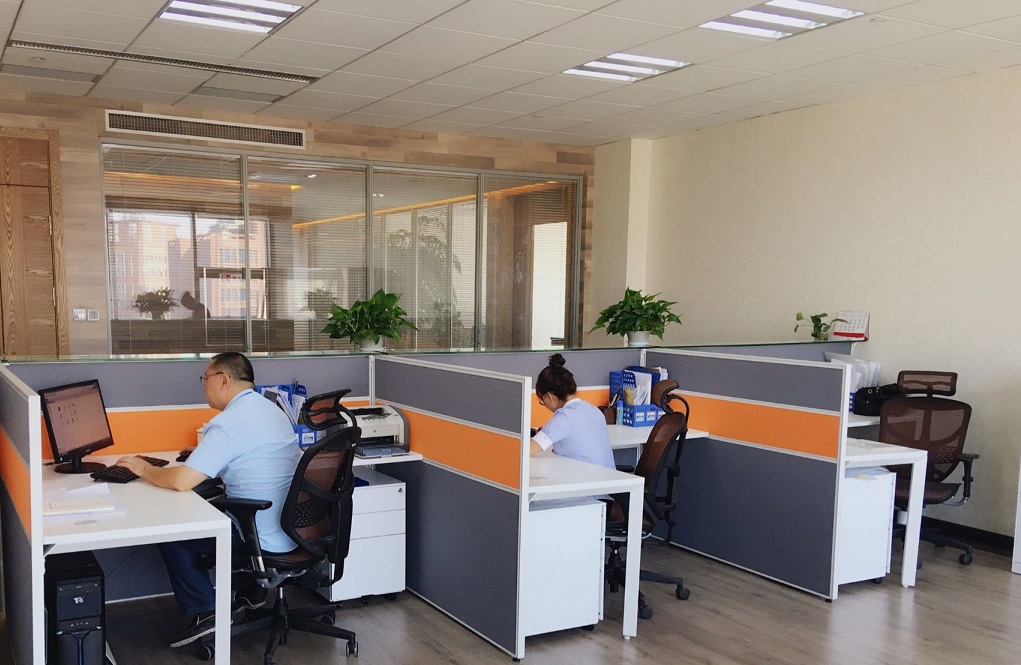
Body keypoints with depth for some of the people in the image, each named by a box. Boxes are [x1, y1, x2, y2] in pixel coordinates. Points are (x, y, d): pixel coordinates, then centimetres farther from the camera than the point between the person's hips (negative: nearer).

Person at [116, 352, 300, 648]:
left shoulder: (229, 422, -19)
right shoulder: (271, 409, 10)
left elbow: (180, 481, -23)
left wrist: (145, 470, -4)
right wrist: (198, 455, 22)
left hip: (266, 541, -9)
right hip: (296, 529, 9)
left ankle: (205, 612, 9)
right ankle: (249, 590, 32)